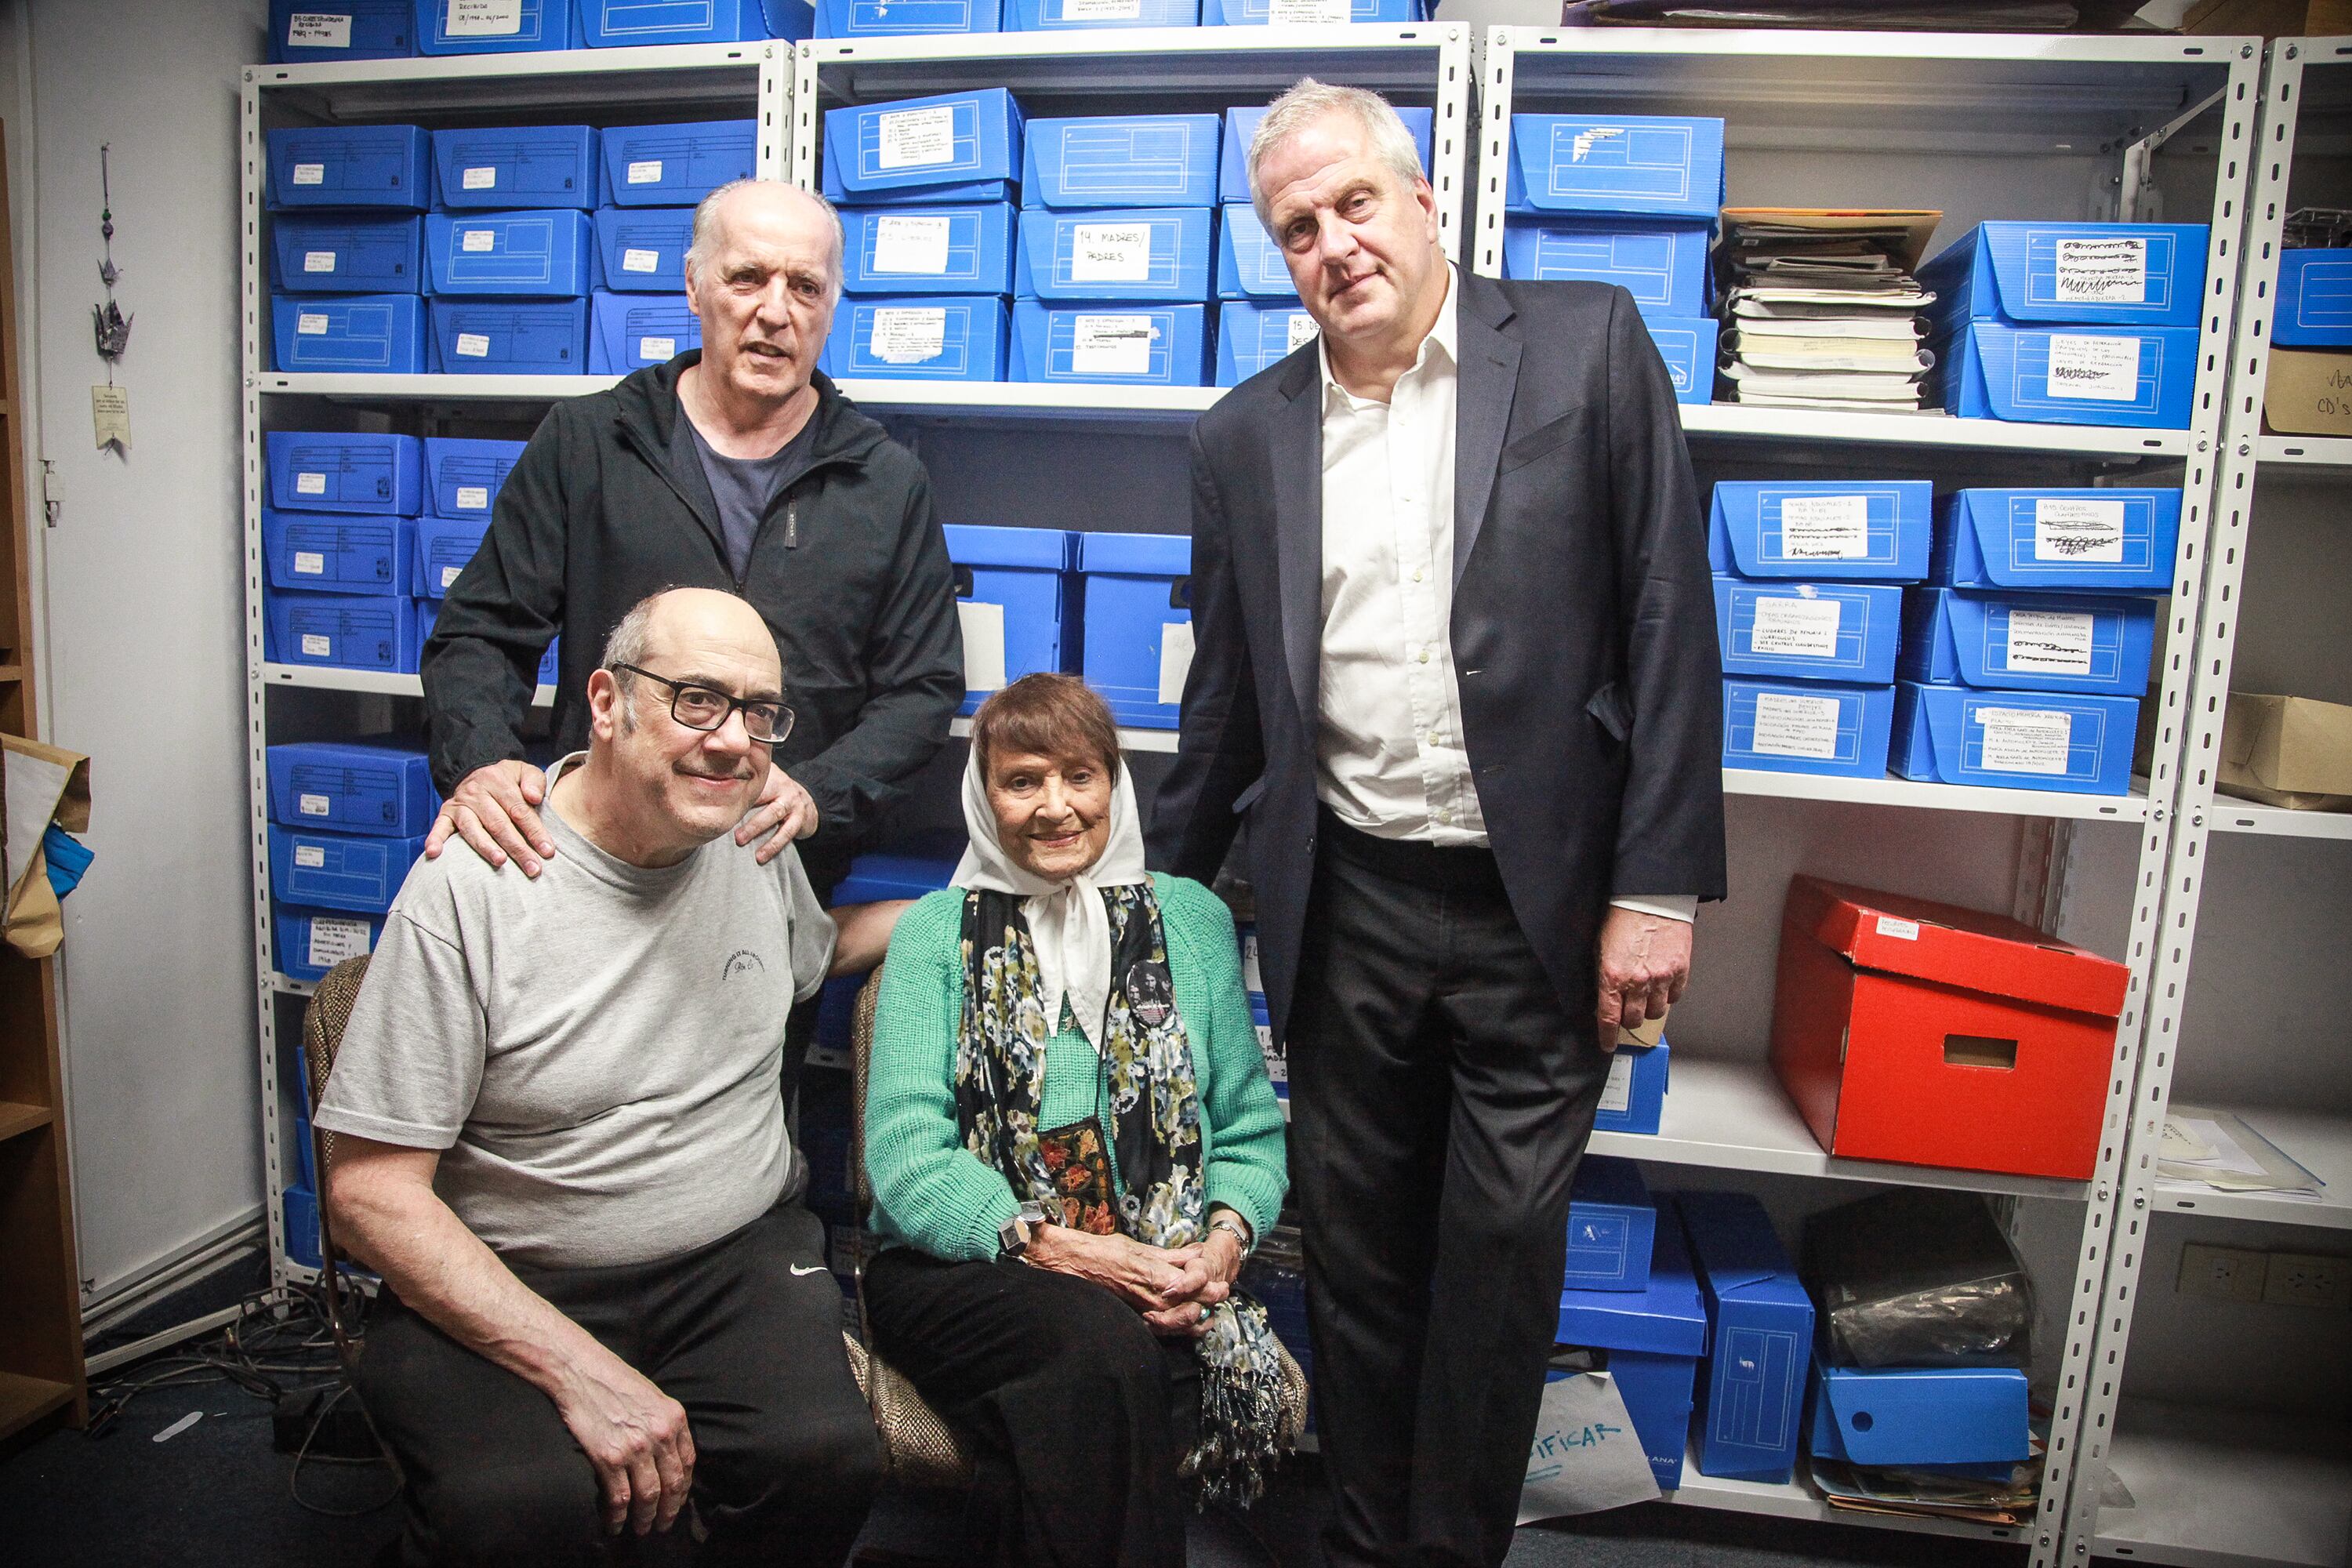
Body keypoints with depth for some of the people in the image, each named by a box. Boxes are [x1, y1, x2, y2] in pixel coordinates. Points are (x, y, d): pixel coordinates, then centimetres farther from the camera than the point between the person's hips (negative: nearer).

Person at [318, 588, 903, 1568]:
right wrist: (580, 1370, -20)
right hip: (500, 1284, -3)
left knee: (826, 1454, -25)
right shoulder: (470, 887, -14)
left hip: (738, 1258, 4)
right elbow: (371, 1194, -13)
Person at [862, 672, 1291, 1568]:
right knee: (1103, 1346, -33)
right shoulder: (937, 932, 5)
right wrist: (1063, 1249, -18)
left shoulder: (1191, 919, 11)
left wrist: (1225, 1238, -10)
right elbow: (905, 1160, -5)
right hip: (962, 1270, -1)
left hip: (1154, 1278, 2)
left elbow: (1249, 1128, 12)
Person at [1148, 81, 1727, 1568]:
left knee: (1500, 1253, 8)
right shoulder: (1246, 436, 7)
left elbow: (1668, 621, -5)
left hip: (1540, 906, -2)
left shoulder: (1588, 347, -1)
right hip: (1345, 907, 3)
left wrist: (1658, 886, -10)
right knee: (1357, 1251, 14)